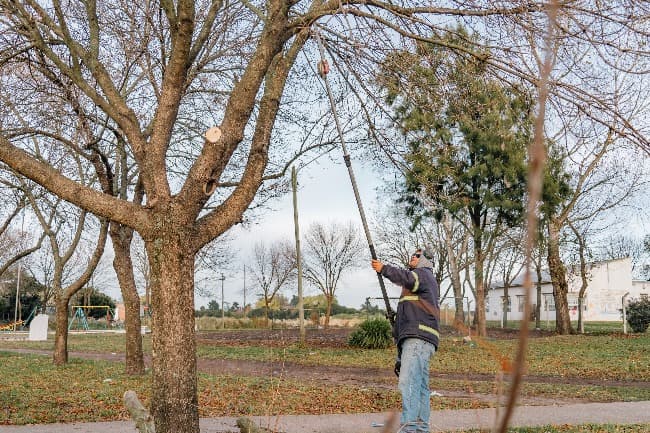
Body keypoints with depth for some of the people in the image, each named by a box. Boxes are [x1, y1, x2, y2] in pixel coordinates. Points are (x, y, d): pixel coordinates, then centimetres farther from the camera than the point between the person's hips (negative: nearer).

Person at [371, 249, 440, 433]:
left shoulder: (424, 273, 7)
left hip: (418, 338, -11)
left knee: (408, 382, -21)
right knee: (420, 386, 9)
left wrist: (384, 269, -15)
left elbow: (409, 279, -21)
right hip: (416, 340, 11)